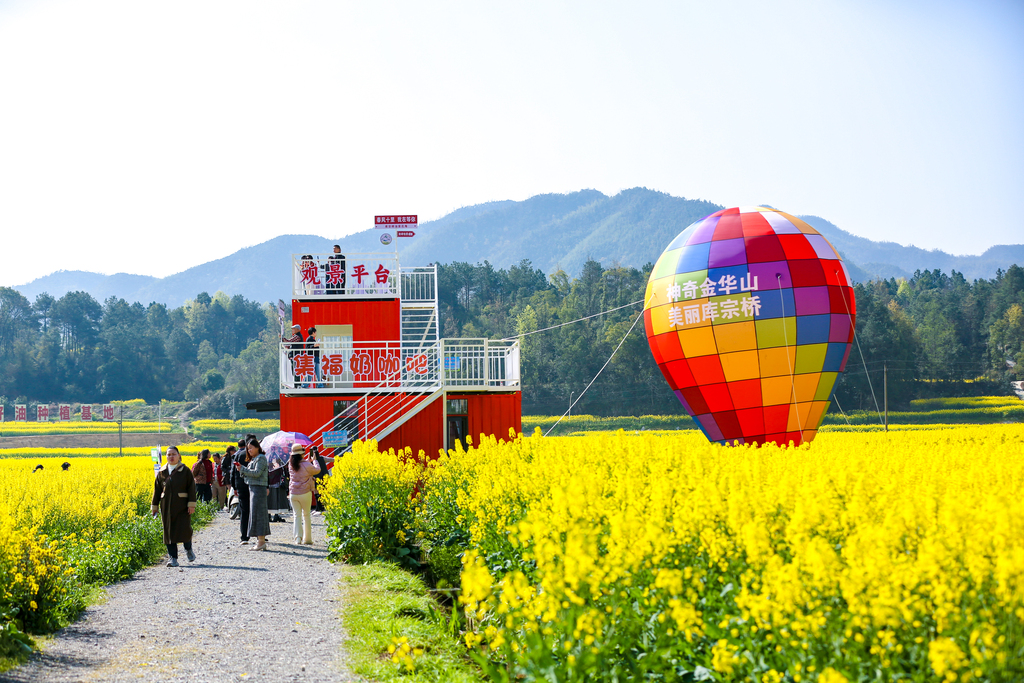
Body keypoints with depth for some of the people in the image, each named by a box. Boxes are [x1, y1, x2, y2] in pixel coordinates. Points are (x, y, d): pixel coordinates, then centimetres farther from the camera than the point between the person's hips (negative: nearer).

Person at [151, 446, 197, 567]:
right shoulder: (162, 472, 9)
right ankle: (173, 558, 4)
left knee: (184, 528, -6)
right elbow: (157, 490, 14)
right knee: (169, 531, 0)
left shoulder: (185, 471, 1)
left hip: (182, 506, -3)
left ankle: (188, 549, 24)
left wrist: (191, 504, -10)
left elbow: (191, 488, -2)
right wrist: (154, 507, 11)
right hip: (167, 506, 3)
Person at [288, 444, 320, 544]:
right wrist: (314, 460, 16)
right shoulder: (306, 465, -14)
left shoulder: (291, 464, 0)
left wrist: (308, 460, 25)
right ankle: (307, 539, 14)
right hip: (305, 493, -3)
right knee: (306, 515, 11)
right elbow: (317, 470, 2)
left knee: (297, 515, 7)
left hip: (293, 493, 3)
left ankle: (298, 537, -9)